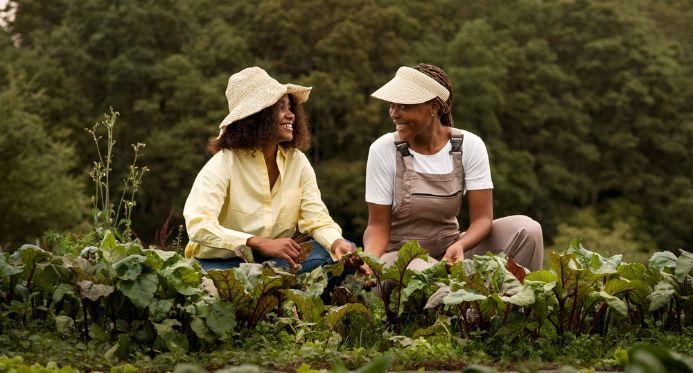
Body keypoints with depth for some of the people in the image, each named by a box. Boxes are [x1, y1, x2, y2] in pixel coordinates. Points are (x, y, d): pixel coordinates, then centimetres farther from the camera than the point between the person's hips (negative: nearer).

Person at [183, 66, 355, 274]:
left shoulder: (297, 161, 1)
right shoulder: (225, 163, -15)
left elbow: (317, 219, -2)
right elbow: (198, 225, -28)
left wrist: (337, 242, -26)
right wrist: (260, 243, -38)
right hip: (221, 262, -5)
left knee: (338, 254, -18)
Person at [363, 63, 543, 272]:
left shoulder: (469, 146, -8)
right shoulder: (382, 150, -12)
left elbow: (482, 217, -11)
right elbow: (378, 225, -9)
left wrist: (459, 246, -33)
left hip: (450, 249, 3)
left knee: (526, 229, -19)